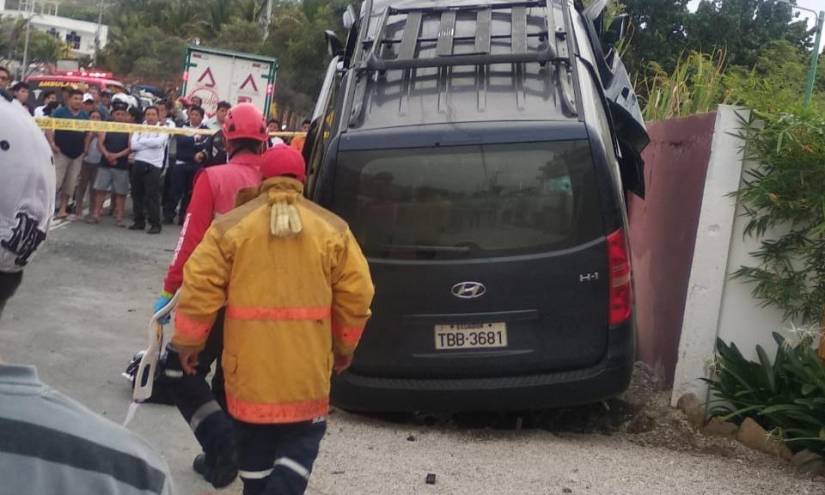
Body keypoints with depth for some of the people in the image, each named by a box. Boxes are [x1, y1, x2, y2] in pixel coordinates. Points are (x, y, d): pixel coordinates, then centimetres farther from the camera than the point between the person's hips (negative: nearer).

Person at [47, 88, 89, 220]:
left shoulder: (85, 116, 11)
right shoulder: (59, 112, -4)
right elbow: (49, 127, -10)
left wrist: (85, 147, 11)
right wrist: (52, 143, -20)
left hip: (78, 154, 5)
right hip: (61, 152, -5)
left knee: (70, 184, 7)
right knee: (55, 181, -10)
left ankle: (63, 209, 15)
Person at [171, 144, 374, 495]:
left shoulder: (230, 226, -1)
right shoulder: (333, 230, 1)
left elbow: (200, 288, -3)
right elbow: (356, 294, 2)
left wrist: (189, 341, 9)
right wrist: (344, 347, 16)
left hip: (250, 362, 1)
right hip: (307, 364, 0)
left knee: (255, 444, 19)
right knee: (301, 441, 13)